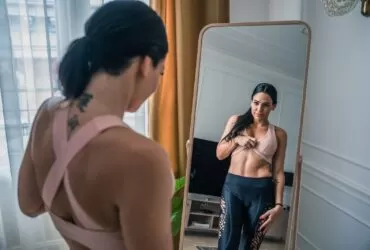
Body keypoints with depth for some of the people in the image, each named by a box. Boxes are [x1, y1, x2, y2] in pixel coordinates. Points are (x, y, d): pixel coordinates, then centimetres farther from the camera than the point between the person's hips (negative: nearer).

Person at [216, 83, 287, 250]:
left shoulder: (279, 134, 5)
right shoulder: (236, 121, 8)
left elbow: (278, 172, 3)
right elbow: (220, 154, 9)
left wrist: (278, 204, -4)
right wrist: (236, 140, -8)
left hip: (261, 191, 0)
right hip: (233, 186, 1)